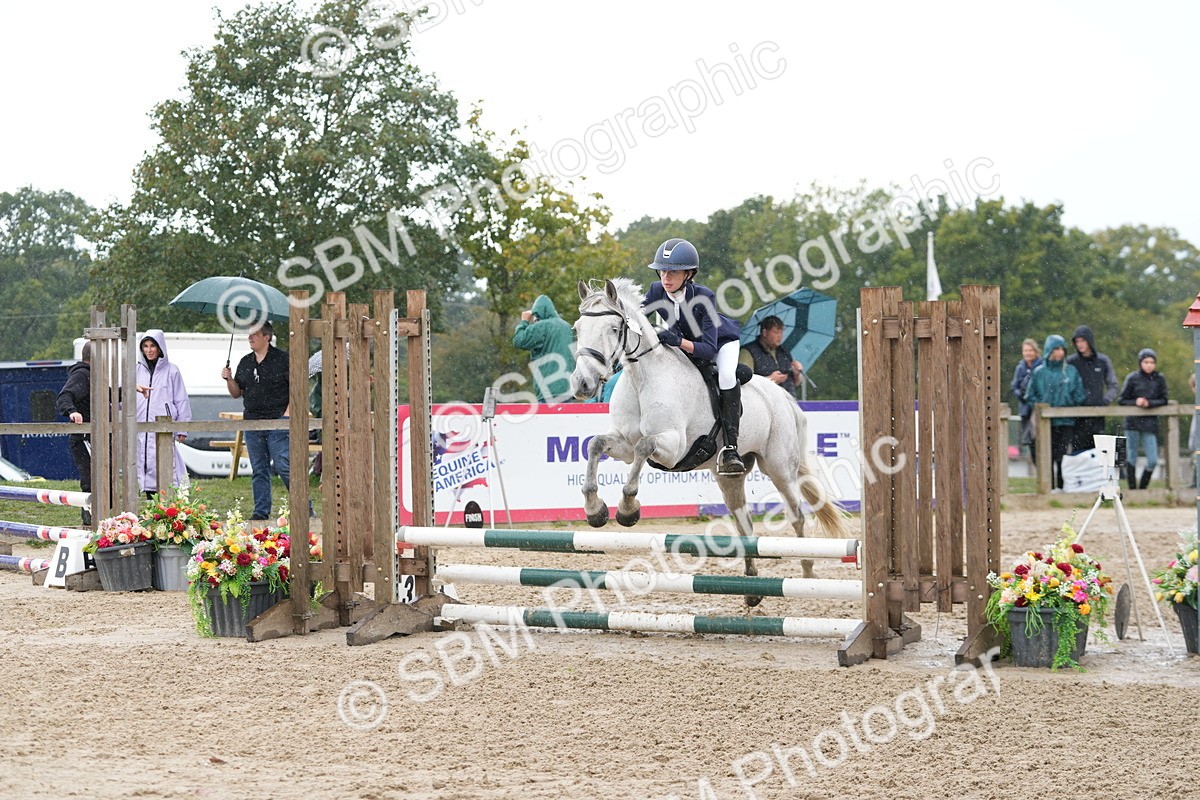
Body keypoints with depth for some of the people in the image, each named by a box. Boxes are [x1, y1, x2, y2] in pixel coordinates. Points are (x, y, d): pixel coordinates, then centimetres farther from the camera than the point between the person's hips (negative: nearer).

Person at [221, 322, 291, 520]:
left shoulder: (282, 359, -3)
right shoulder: (245, 362, 14)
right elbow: (237, 393, 18)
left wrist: (288, 412, -13)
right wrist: (229, 380, -1)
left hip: (277, 422, -6)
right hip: (252, 422, 6)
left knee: (282, 465, -12)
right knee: (259, 470, 7)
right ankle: (261, 511, 11)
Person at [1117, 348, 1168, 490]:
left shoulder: (1159, 379, 4)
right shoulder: (1132, 378, -1)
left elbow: (1164, 400, 5)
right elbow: (1121, 400, 3)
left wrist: (1149, 403, -13)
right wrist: (1135, 402, -14)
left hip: (1150, 423, 1)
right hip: (1133, 422, -1)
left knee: (1153, 461, -4)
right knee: (1131, 458, 3)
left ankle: (1142, 488, 13)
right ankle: (1132, 489, 12)